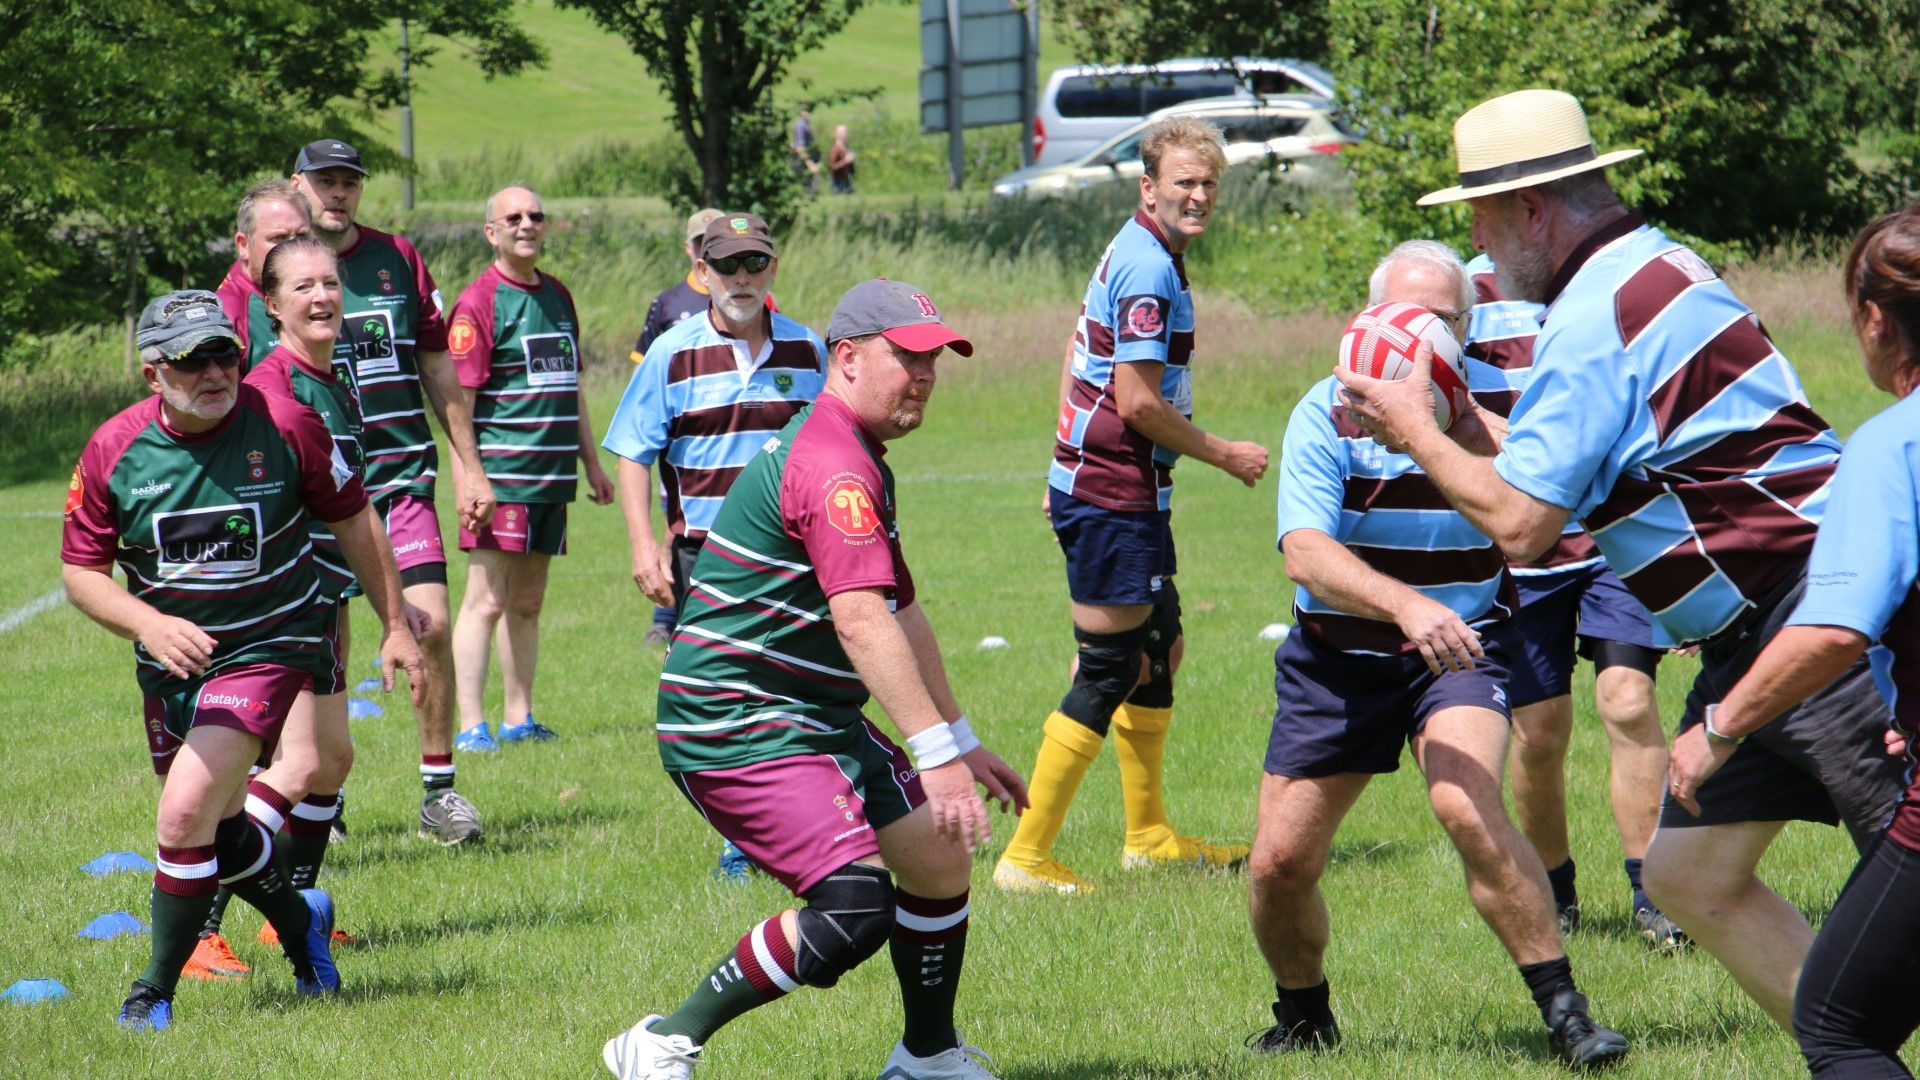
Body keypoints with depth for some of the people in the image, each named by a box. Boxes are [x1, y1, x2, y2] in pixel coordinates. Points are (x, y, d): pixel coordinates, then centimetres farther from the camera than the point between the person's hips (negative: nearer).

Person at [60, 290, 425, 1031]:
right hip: (173, 659, 4)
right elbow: (80, 570, -4)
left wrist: (395, 626, 4)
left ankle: (156, 993, -3)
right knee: (216, 829, 17)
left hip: (270, 647, -4)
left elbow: (353, 521, 1)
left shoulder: (285, 427, -14)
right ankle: (300, 922, 47)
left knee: (185, 813, -18)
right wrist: (148, 623, -23)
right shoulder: (113, 450, -10)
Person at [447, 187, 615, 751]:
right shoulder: (478, 303, -7)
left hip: (553, 476, 7)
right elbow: (458, 400, -11)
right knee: (487, 601, -8)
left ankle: (518, 716, 17)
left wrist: (592, 464, 23)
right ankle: (471, 725, -8)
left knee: (528, 603, 12)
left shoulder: (558, 296, 16)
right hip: (501, 475, -7)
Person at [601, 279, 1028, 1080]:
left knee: (939, 855, 12)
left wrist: (963, 743, 27)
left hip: (817, 719, 11)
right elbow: (860, 622, -29)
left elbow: (902, 614, 27)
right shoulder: (831, 464, -19)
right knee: (856, 908, -22)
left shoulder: (860, 465, 18)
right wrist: (936, 752, -34)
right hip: (736, 729, -11)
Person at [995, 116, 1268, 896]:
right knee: (1109, 671, -8)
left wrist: (1065, 472, 26)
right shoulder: (1149, 270, -19)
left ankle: (1150, 837, 29)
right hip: (1114, 498, -11)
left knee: (1159, 648, 19)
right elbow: (1140, 403, -22)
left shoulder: (1133, 256, 14)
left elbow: (1077, 358, 22)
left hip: (1090, 478, 11)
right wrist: (1223, 455, -9)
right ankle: (1026, 857, -6)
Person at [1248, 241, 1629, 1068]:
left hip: (1461, 648, -1)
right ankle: (1302, 1018, 31)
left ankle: (1563, 1013, -18)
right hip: (1339, 659, 1)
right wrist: (1405, 605, -43)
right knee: (1280, 862, 0)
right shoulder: (1328, 413, -14)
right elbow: (1305, 552, -28)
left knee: (1467, 810, -28)